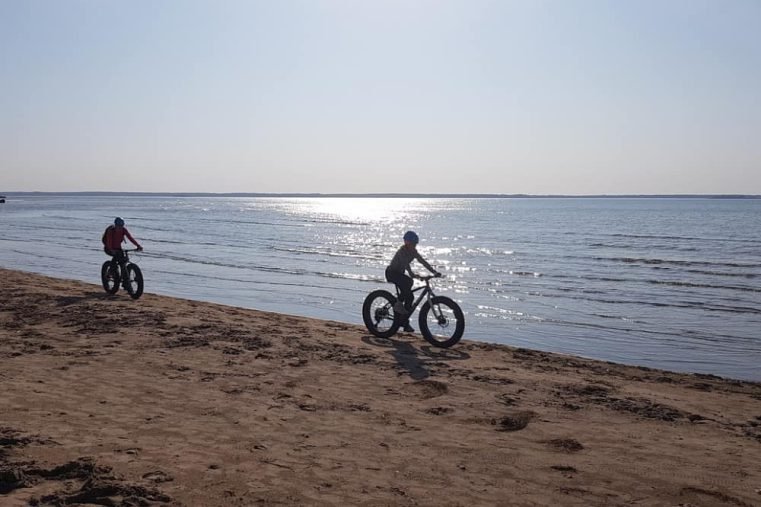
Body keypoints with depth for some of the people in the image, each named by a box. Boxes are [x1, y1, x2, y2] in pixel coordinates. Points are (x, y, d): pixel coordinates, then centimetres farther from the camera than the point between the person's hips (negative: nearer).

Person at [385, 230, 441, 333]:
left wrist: (434, 272, -14)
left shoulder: (413, 252, 0)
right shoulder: (402, 251, -23)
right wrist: (412, 274, -53)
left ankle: (405, 323, 5)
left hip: (399, 274, 8)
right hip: (391, 272, -8)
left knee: (410, 296, -2)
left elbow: (423, 262, -4)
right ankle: (398, 304, -16)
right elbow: (405, 264, -38)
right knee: (409, 281, -32)